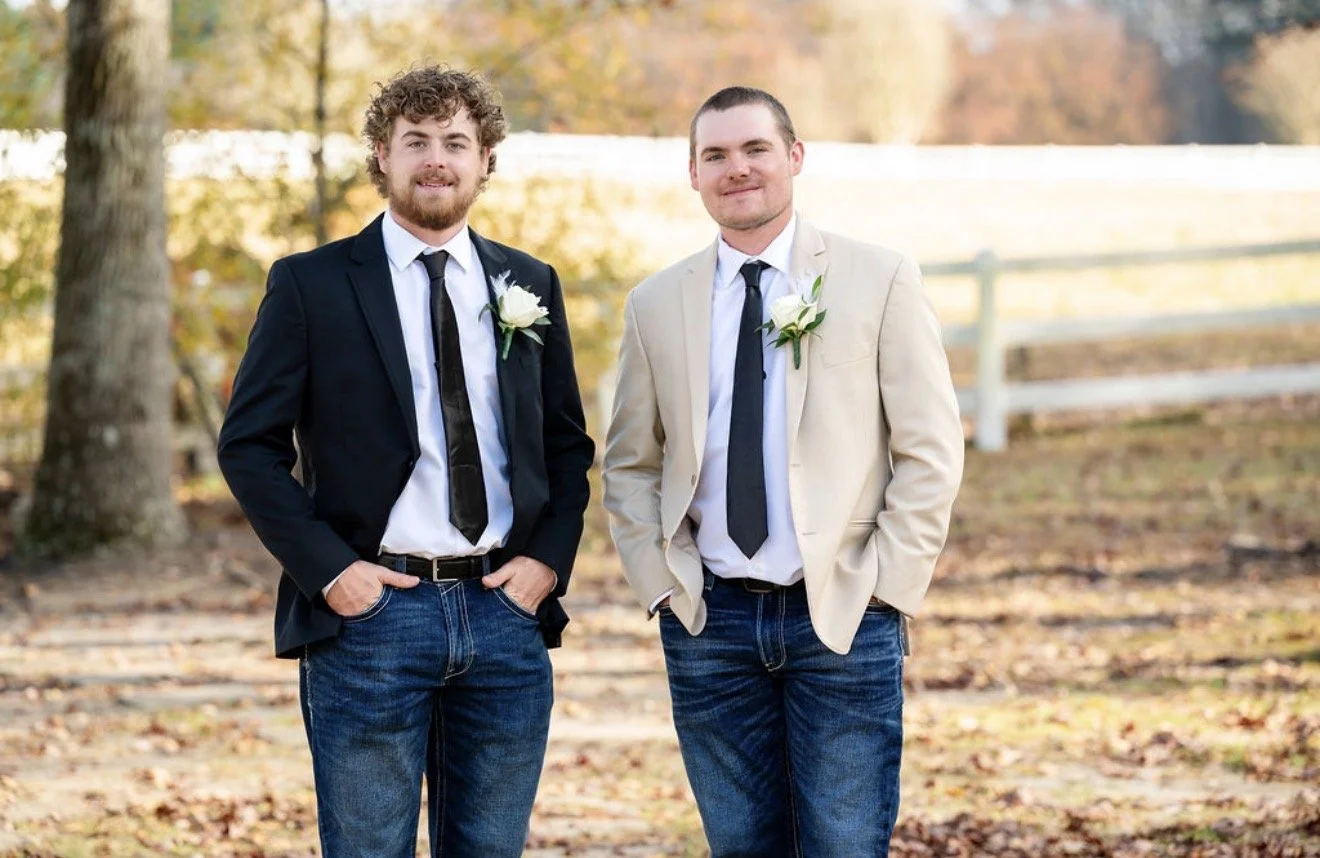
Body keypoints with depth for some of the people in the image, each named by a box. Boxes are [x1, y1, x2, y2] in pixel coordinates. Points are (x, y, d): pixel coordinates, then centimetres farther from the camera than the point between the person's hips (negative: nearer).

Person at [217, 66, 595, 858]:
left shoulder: (530, 285, 10)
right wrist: (328, 568, -11)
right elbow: (249, 444, -2)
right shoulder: (312, 285, -1)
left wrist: (549, 557, 0)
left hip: (507, 608, 3)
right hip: (371, 610, -3)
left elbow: (568, 442, 16)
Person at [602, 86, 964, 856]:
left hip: (842, 617, -2)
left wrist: (887, 588, -7)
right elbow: (630, 466, 14)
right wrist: (661, 583, 2)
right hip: (708, 619, 3)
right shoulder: (657, 304, 8)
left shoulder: (881, 281, 0)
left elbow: (930, 452, -1)